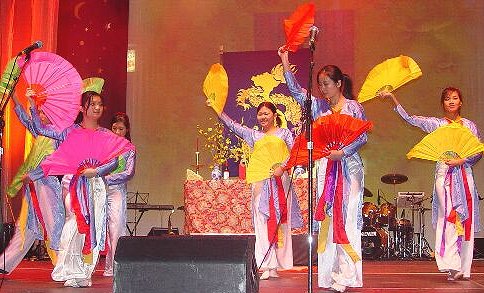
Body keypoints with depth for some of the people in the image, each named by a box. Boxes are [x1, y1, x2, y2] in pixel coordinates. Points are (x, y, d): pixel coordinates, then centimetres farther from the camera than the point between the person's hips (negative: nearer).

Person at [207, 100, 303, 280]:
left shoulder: (284, 133, 9)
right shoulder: (254, 135, 16)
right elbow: (232, 125, 11)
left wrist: (282, 167, -19)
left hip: (279, 180, -2)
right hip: (260, 182, 2)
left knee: (280, 221, -2)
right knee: (262, 222, -3)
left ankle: (275, 266, 2)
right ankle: (265, 266, -2)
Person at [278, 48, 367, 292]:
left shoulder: (352, 107, 1)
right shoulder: (318, 106, 12)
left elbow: (362, 136, -3)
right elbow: (296, 91, 4)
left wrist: (343, 152, -16)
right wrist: (285, 64, -3)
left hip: (348, 166, -4)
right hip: (325, 167, 4)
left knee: (347, 219, -7)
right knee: (327, 219, 2)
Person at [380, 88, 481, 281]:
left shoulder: (469, 125, 13)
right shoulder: (436, 123, 8)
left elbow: (479, 151, 9)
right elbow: (409, 119, 0)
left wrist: (461, 160, -8)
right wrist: (393, 98, -9)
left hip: (464, 175, 2)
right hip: (444, 175, -2)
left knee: (466, 220, 0)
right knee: (449, 217, -14)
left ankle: (464, 268, 7)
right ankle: (451, 266, -19)